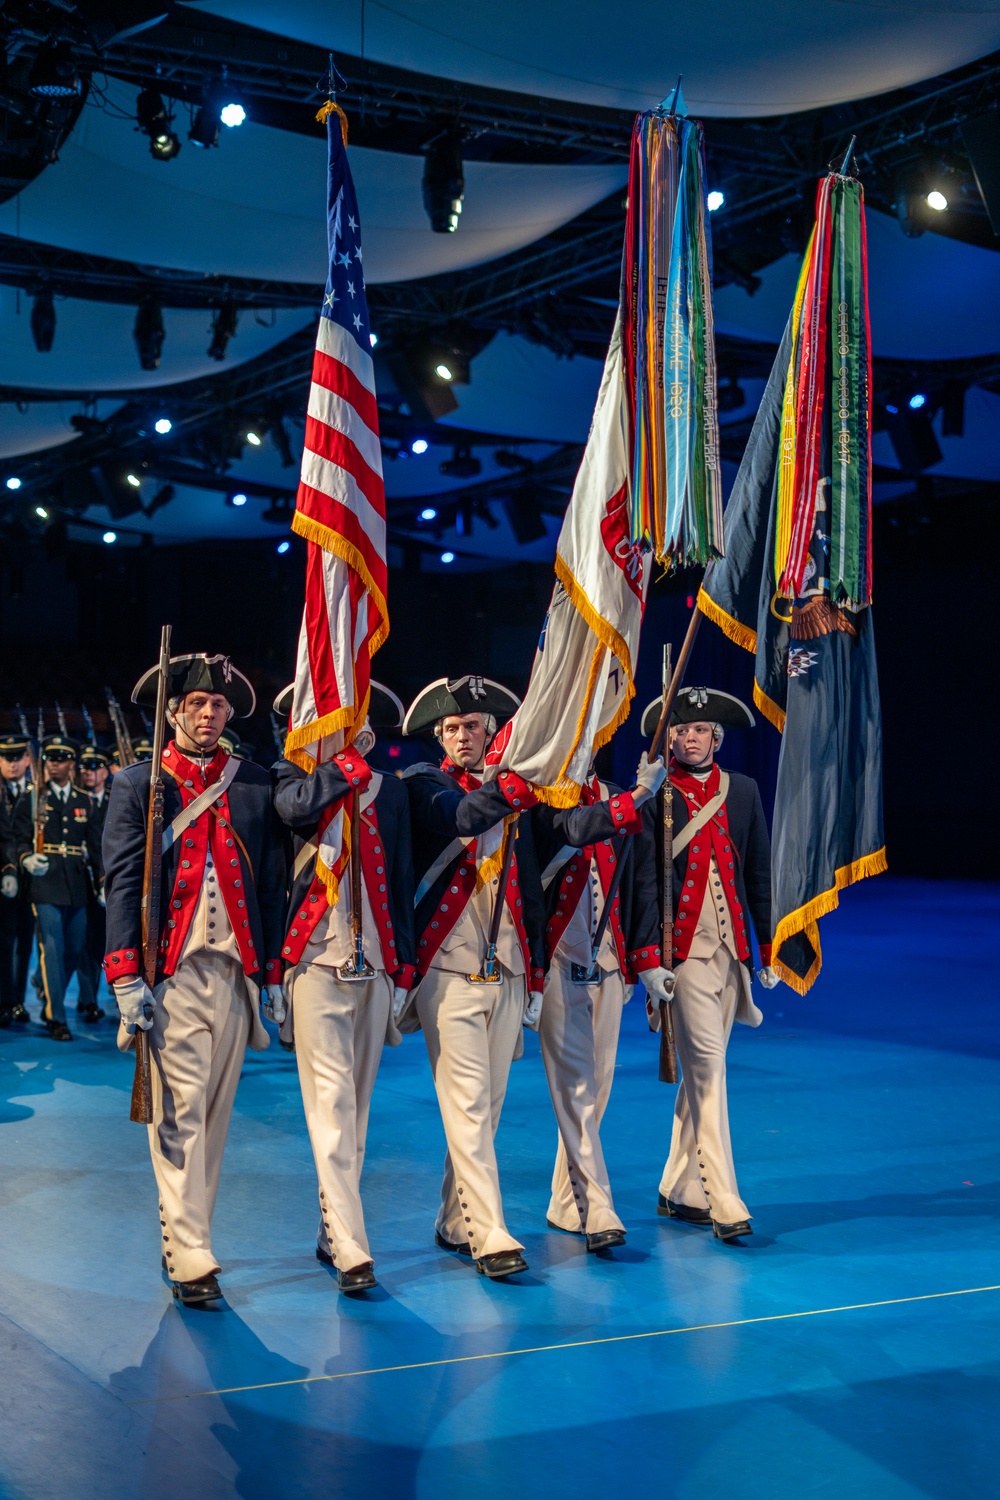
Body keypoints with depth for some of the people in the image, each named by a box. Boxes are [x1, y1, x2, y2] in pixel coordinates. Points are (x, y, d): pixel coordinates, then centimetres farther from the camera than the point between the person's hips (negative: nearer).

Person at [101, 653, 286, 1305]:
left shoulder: (255, 785, 11)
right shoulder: (137, 784, 6)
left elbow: (273, 880, 12)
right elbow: (123, 882, -1)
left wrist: (273, 971, 8)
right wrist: (127, 978, -9)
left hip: (235, 972, 3)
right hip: (172, 974, -3)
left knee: (215, 1112, 8)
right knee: (180, 1115, -6)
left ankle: (183, 1231, 21)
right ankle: (191, 1257, -3)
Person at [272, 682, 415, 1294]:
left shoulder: (391, 790, 12)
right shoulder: (295, 777, 5)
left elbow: (402, 879, 12)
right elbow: (296, 807, -21)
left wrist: (404, 967, 9)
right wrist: (350, 760, -11)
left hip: (375, 966, 4)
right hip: (318, 960, -4)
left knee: (358, 1102, 9)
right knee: (332, 1099, -10)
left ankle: (333, 1227, 21)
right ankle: (351, 1248, -12)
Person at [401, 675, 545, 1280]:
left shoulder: (512, 798, 16)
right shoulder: (423, 786, 1)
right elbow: (459, 817, -23)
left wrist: (537, 969, 15)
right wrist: (506, 792, -41)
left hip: (506, 972, 5)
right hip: (449, 969, -5)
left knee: (488, 1105, 10)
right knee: (467, 1103, -10)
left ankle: (455, 1222, 22)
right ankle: (490, 1235, -10)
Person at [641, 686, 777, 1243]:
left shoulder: (742, 790, 11)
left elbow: (759, 873, 13)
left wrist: (770, 946, 9)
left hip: (731, 947, 5)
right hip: (682, 947, -5)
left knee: (701, 1068, 12)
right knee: (707, 1066, -9)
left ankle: (677, 1190, 23)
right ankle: (724, 1203, -7)